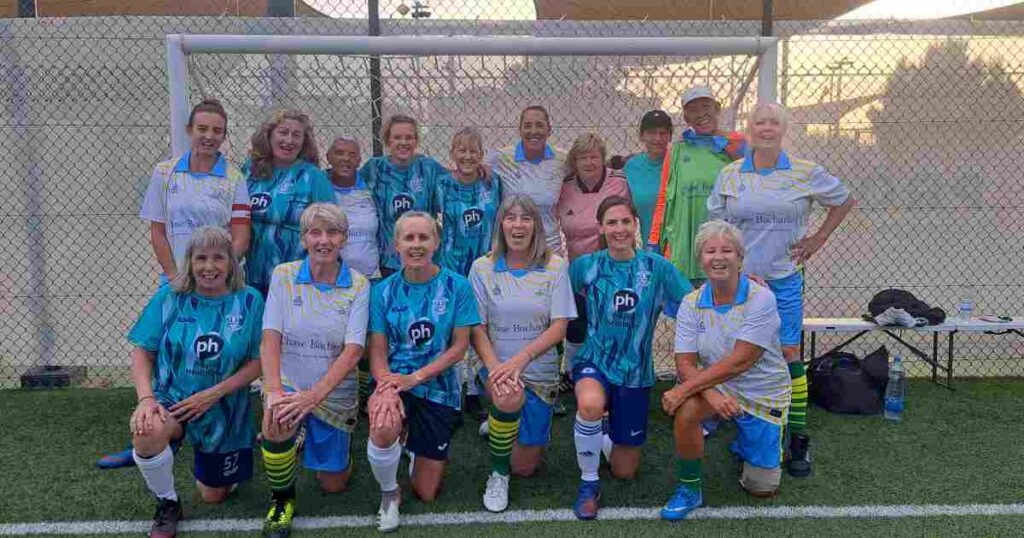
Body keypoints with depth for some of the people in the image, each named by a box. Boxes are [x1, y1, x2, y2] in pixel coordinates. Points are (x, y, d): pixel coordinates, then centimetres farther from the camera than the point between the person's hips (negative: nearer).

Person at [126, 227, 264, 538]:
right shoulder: (170, 297, -8)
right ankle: (167, 505, -6)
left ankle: (206, 463, 51)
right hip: (174, 397, 0)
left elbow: (257, 362, -10)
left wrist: (213, 394, -20)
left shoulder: (249, 301, -11)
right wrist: (146, 398, -21)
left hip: (225, 410, 0)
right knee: (147, 431, -36)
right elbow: (142, 352, -5)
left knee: (212, 497, 13)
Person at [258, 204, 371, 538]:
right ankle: (282, 499, -3)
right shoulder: (284, 275, -6)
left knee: (333, 485, 8)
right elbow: (270, 338, -14)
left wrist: (314, 395, -29)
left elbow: (354, 350, -17)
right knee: (276, 424, -35)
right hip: (289, 384, 0)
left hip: (335, 392, 1)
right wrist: (274, 390, -29)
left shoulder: (358, 285, -9)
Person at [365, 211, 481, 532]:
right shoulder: (383, 291, -2)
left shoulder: (457, 286, -6)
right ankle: (389, 493, -4)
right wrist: (387, 387, -26)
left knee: (426, 494, 7)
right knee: (383, 428, -37)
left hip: (439, 388, 0)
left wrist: (414, 378, -20)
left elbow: (459, 348, -8)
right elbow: (377, 351, -5)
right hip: (395, 381, 0)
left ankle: (417, 447, 43)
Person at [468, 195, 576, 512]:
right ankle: (497, 473, -9)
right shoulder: (483, 268, -3)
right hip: (496, 366, -1)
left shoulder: (555, 267, -4)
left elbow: (559, 327, -10)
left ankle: (499, 420, 39)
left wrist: (519, 360, -24)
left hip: (540, 371, 1)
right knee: (510, 398, -37)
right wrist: (495, 367, -24)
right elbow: (477, 328, -6)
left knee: (525, 467, 6)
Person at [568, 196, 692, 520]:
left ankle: (605, 439, 45)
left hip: (636, 372, 1)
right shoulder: (585, 266, -6)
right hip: (593, 361, -1)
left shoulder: (657, 267, -6)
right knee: (591, 404, -38)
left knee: (625, 472, 9)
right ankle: (589, 483, -11)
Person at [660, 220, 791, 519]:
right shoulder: (691, 303, -8)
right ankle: (689, 488, -9)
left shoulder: (760, 298, -20)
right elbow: (684, 362, -11)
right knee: (686, 410, -33)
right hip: (716, 387, 2)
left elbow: (740, 361, -27)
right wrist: (710, 394, -32)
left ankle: (744, 444, 39)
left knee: (761, 489, 5)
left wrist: (685, 389, -30)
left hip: (764, 395, -1)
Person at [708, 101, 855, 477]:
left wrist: (819, 239, 8)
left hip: (784, 278, -1)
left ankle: (798, 438, 10)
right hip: (739, 278, 1)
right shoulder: (730, 175, 4)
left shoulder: (805, 172, 1)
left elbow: (844, 201, 16)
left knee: (788, 353, -2)